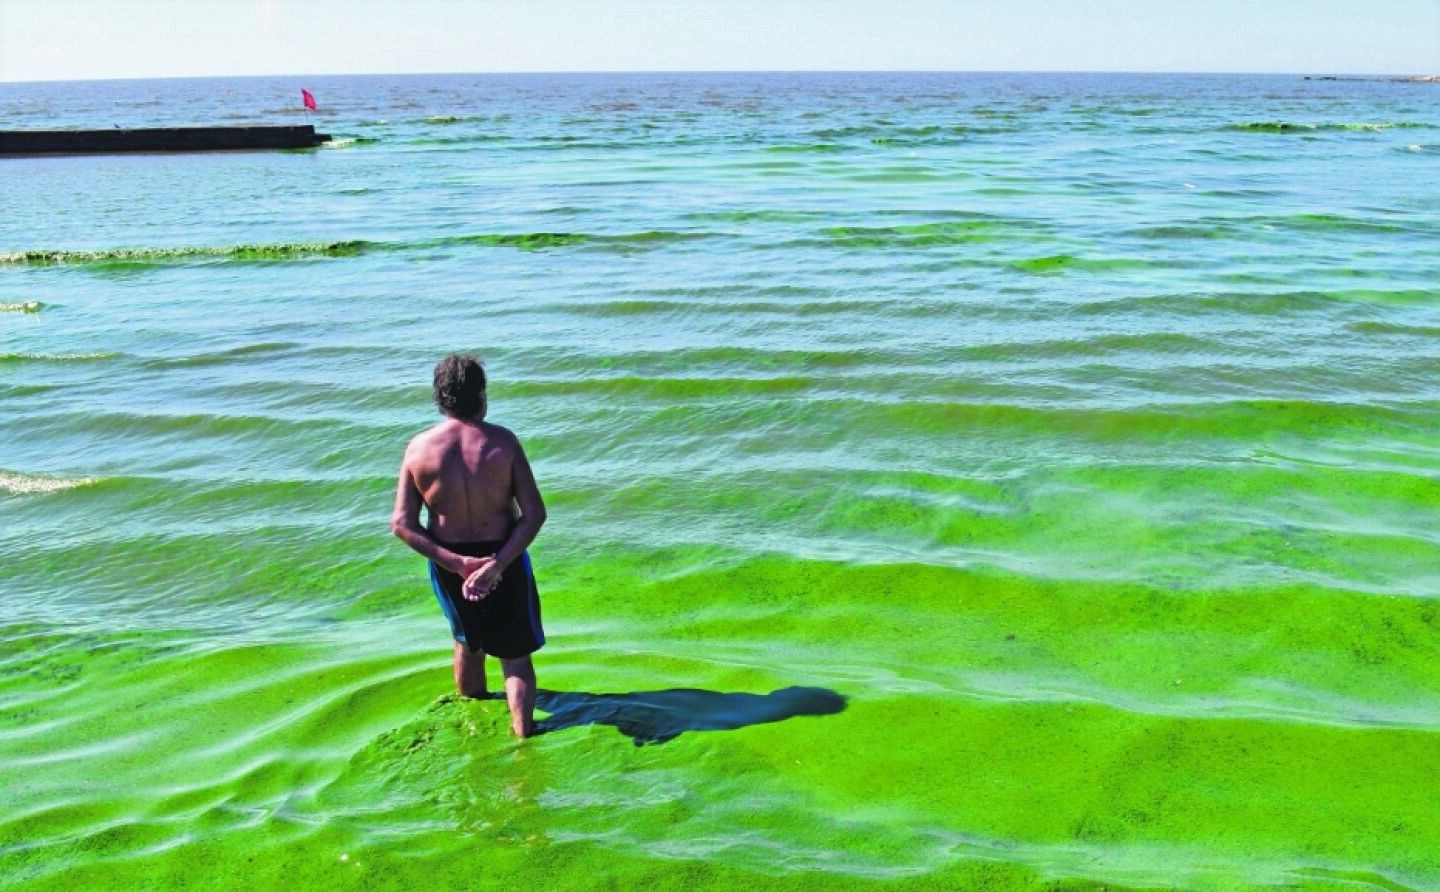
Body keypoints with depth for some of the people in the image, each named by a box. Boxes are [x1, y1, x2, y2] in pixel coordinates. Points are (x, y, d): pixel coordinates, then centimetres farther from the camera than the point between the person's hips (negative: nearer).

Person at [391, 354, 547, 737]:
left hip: (449, 562, 2)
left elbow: (402, 523, -12)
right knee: (515, 654, 13)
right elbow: (534, 513, -18)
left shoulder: (419, 448, -9)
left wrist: (455, 562, -14)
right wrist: (499, 564, -20)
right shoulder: (502, 442, -13)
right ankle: (522, 731, 5)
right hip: (504, 558, -2)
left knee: (467, 642, 27)